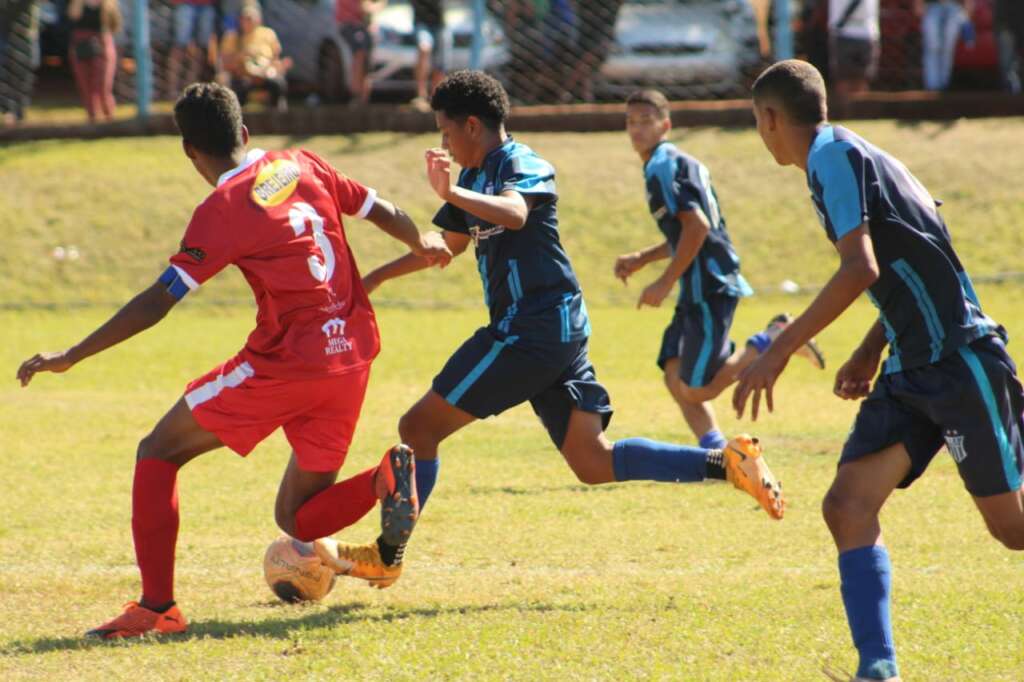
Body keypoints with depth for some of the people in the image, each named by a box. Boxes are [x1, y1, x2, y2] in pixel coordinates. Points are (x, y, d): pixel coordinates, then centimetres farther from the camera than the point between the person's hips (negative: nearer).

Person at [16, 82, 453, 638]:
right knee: (298, 519, 17)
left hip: (285, 362, -7)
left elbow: (156, 303, -13)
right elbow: (382, 212, 18)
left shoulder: (221, 211, -10)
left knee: (158, 452, 7)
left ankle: (157, 606, -3)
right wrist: (424, 245, 40)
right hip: (353, 358, 7)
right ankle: (386, 479, -12)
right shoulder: (303, 166, 8)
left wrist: (69, 357, -9)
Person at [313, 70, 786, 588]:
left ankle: (385, 556, 3)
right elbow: (451, 243, 34)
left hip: (532, 329, -10)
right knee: (594, 462, 2)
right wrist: (377, 277, 38)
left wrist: (452, 195, -49)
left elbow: (513, 213, -33)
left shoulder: (522, 166, -9)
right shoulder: (477, 176, 19)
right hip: (559, 332, 10)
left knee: (419, 426, -4)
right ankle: (726, 462, -4)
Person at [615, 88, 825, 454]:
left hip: (709, 287, -10)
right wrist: (641, 259, 21)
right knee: (676, 376, 7)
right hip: (700, 289, 10)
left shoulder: (661, 167, -12)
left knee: (696, 389, -10)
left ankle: (773, 340, -4)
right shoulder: (683, 162, 18)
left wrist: (665, 282, -18)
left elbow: (697, 226, -22)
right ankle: (715, 451, 2)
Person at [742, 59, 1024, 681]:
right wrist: (870, 350, 27)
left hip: (959, 360, -9)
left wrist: (780, 351, -21)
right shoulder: (848, 156, 17)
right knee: (848, 506, -5)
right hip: (912, 371, 9)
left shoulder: (835, 155, -11)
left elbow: (861, 268, -23)